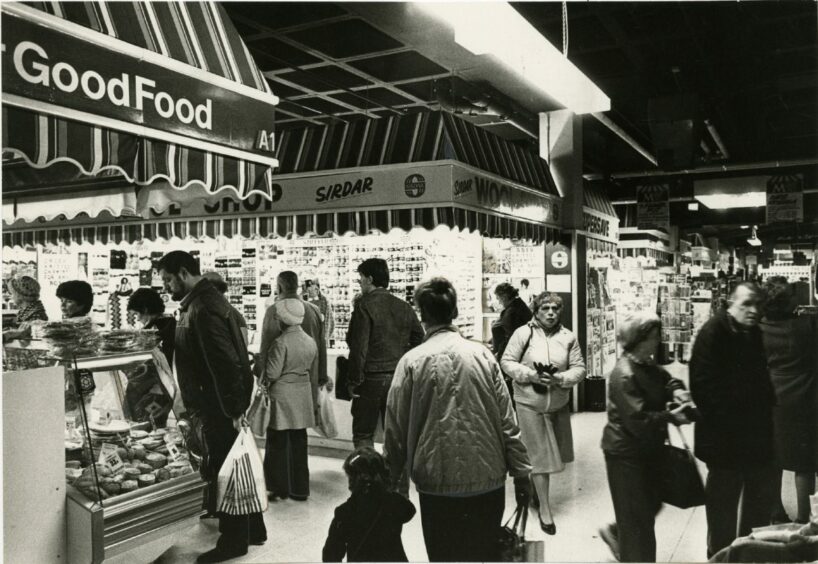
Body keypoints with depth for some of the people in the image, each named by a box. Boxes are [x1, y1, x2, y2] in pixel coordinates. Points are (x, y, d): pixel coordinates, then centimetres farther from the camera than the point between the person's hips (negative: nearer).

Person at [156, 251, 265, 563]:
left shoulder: (203, 308, -20)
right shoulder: (204, 300, 12)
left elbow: (225, 362, -25)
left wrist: (233, 410, -22)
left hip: (220, 407, -10)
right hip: (224, 403, 10)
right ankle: (252, 529, 31)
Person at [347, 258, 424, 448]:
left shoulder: (364, 306, -11)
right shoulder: (404, 307, 7)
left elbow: (358, 347, -14)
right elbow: (419, 341, 7)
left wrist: (355, 381, -8)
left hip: (371, 378, -5)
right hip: (400, 379, 5)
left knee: (363, 434, 6)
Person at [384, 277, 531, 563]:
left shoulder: (412, 361, -7)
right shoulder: (482, 355, -2)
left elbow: (396, 429, -4)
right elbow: (507, 422, -2)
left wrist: (397, 482, 7)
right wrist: (521, 472, 7)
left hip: (438, 484, -2)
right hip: (488, 479, 2)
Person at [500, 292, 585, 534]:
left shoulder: (568, 337, -2)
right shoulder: (523, 333, -10)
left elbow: (579, 368, -1)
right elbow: (507, 362, -7)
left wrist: (559, 378, -19)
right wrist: (531, 375, -20)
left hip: (559, 403, 4)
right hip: (529, 403, -4)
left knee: (556, 453, 17)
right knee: (540, 455, 0)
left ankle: (533, 482, 44)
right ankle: (544, 508, 12)